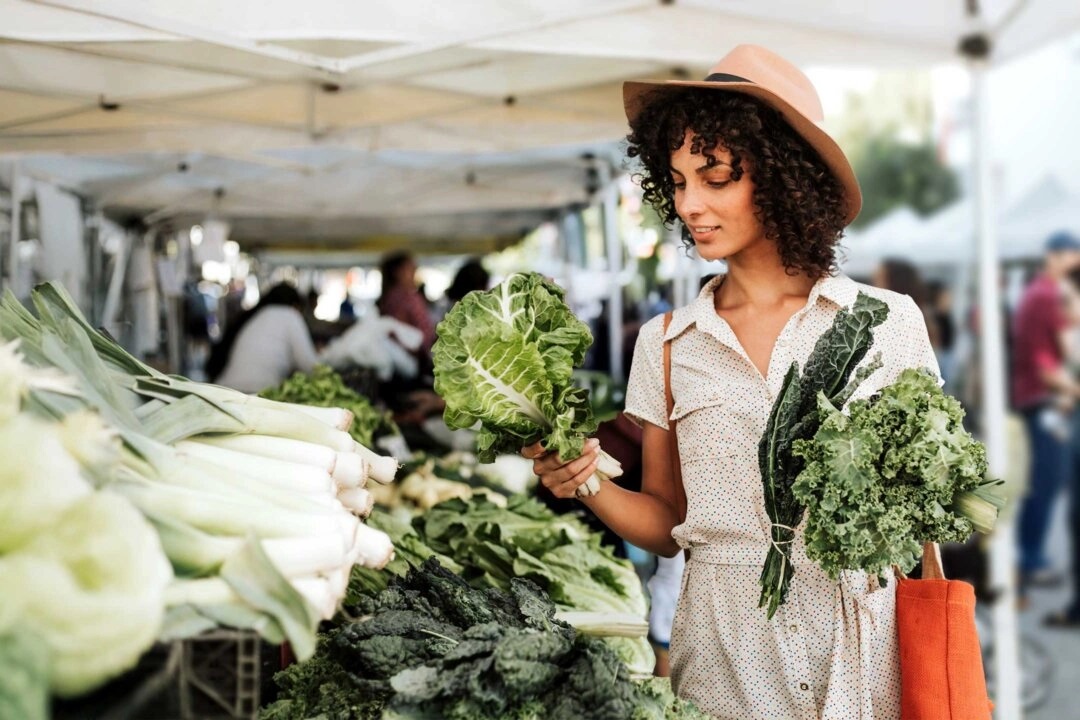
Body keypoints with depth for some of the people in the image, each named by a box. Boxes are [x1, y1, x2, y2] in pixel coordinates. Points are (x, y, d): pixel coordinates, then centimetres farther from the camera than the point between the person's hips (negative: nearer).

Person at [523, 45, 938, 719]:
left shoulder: (887, 323, -2)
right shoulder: (666, 345, 3)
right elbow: (666, 524, 8)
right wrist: (589, 484, -10)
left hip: (863, 645, -1)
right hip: (723, 649, 1)